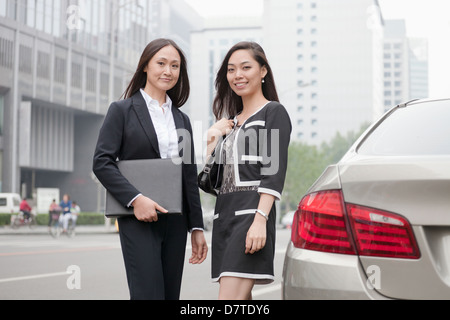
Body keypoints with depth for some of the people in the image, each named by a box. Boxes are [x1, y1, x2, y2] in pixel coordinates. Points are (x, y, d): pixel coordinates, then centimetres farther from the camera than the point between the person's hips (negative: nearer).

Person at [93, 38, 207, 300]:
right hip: (139, 220, -5)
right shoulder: (122, 110, 2)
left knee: (171, 294, 5)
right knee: (148, 293, -13)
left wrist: (197, 228, 13)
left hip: (175, 220, 5)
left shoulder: (182, 119, 17)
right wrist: (135, 198, -18)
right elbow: (102, 163, -6)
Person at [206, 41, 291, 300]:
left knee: (229, 298, -16)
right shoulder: (232, 122, 23)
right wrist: (212, 138, 11)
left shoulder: (274, 112, 1)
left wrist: (260, 220, -21)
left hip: (251, 212, -7)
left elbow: (275, 171, -11)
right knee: (240, 300, 6)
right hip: (224, 214, 7)